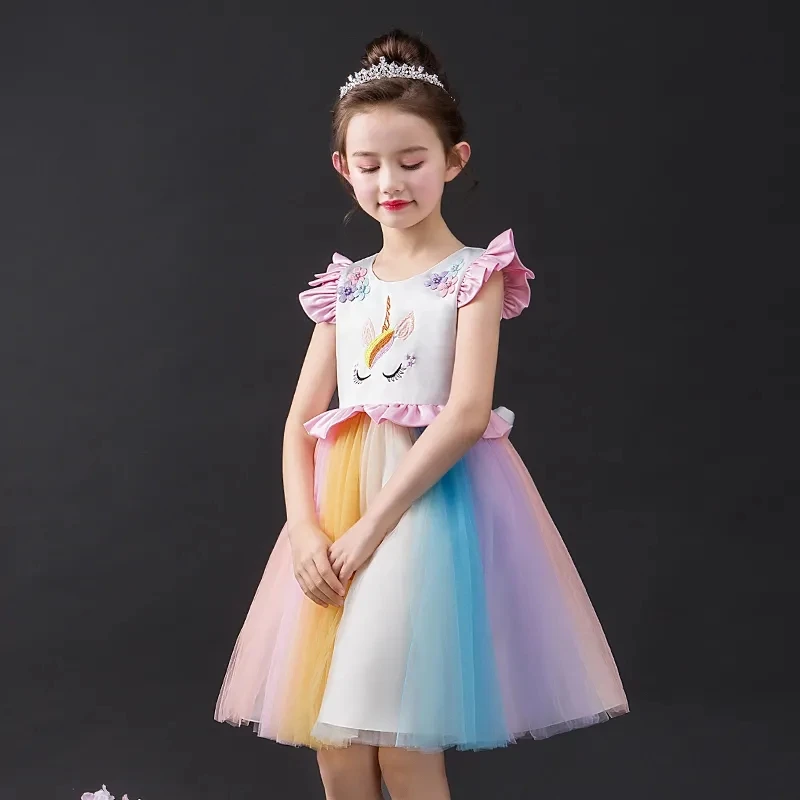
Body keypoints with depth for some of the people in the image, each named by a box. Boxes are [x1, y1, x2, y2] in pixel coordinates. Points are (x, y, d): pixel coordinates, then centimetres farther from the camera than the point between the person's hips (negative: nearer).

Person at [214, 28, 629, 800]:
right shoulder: (344, 287, 13)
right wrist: (304, 528, -8)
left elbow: (468, 412, -14)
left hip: (434, 496, -5)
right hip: (339, 501, 5)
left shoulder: (475, 273, -2)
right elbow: (301, 421, 9)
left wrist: (375, 522, -19)